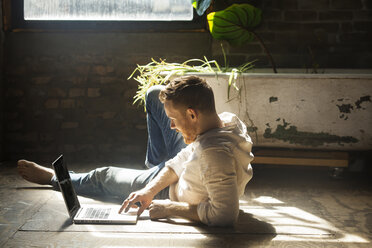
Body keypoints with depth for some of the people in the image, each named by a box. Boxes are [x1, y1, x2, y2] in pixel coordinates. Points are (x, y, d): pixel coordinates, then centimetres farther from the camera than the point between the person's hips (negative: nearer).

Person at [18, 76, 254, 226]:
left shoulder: (216, 154, -46)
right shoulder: (228, 119, -20)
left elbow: (225, 214, -46)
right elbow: (183, 159, -10)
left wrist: (170, 208, -34)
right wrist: (150, 190, -18)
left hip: (177, 192, -7)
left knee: (104, 177, 13)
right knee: (155, 94, 9)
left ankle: (54, 177, 49)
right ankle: (155, 164, 35)